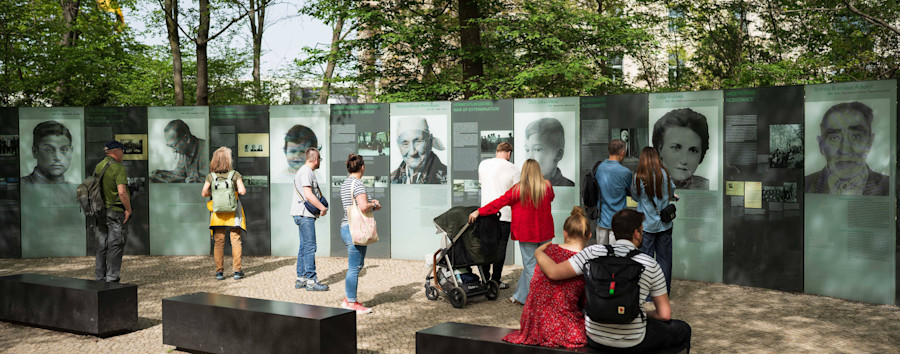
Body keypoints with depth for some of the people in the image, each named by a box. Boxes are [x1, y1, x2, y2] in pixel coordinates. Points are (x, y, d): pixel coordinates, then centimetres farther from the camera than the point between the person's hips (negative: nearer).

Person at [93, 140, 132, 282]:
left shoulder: (98, 167, 11)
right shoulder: (119, 168, -13)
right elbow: (122, 192, -22)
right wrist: (128, 209, -12)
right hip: (115, 212, -7)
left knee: (102, 246, 12)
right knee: (115, 246, -2)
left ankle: (99, 278, 16)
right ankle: (112, 279, -1)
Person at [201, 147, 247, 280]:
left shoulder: (211, 176, -3)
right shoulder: (235, 174, -8)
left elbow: (203, 193, -4)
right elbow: (242, 191, -15)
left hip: (218, 213, 2)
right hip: (233, 213, -2)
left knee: (218, 242, 7)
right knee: (235, 241, 5)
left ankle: (219, 271, 7)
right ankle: (237, 270, 4)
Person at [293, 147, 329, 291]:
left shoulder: (308, 172, 19)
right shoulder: (306, 172, -14)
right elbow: (308, 195, -22)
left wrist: (322, 206, 13)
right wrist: (322, 208, -13)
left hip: (305, 215, 11)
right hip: (305, 214, -11)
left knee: (304, 246, 12)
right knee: (310, 247, -9)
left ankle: (301, 279, 17)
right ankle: (311, 280, -7)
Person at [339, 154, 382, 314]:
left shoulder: (345, 183, 14)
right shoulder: (358, 184, -14)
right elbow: (363, 207, -26)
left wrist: (370, 203, 17)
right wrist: (374, 205, -7)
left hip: (346, 227, 10)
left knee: (353, 266, 17)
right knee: (354, 267, -2)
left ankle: (349, 299, 23)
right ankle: (351, 303, 4)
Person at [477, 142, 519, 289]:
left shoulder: (483, 164, 3)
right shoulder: (513, 169, -7)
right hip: (504, 213, -3)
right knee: (500, 248, 4)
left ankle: (485, 277, 19)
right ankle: (495, 281, 8)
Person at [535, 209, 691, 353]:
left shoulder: (594, 252, -9)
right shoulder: (650, 265, -10)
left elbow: (554, 272, -11)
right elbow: (665, 315, -7)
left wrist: (539, 252, 8)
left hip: (594, 338, 4)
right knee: (683, 330, 24)